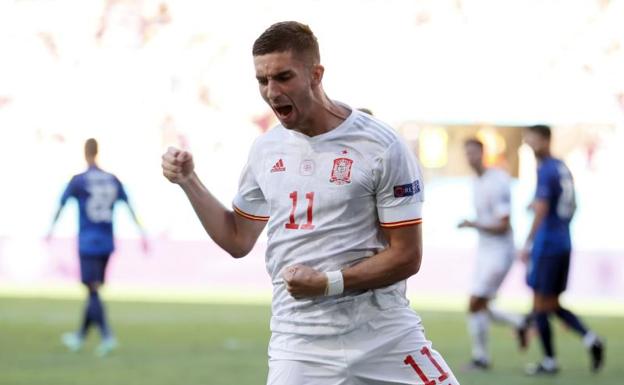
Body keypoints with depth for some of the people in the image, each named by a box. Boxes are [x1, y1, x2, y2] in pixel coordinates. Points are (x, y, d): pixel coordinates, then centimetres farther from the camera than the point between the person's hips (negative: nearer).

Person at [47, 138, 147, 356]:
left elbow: (61, 207, 1)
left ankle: (107, 336, -23)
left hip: (88, 244, -5)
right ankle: (80, 337, 25)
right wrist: (142, 233, 9)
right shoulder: (113, 180, 7)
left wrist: (50, 230, 12)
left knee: (93, 291, -7)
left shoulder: (78, 181, -5)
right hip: (107, 244, 5)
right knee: (94, 290, 14)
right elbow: (129, 207, 6)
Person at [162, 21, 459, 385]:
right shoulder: (266, 150, 9)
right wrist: (188, 180, 9)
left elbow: (406, 256, -8)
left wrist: (329, 283, -16)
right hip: (299, 343, 3)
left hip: (385, 338, -3)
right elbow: (238, 240, 20)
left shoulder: (383, 148, -8)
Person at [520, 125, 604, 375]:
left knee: (540, 306, 0)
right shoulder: (563, 168, 14)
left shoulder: (545, 171, -13)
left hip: (546, 244, -9)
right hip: (564, 244, 9)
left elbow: (541, 211, -20)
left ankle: (549, 361, 4)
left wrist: (528, 244, -16)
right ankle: (589, 339, -2)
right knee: (553, 305, 14)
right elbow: (571, 206, 22)